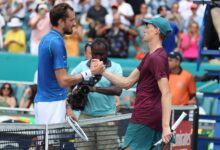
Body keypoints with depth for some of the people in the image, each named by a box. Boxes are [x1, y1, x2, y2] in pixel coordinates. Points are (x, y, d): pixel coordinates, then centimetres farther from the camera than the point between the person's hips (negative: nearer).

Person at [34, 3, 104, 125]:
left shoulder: (47, 39, 14)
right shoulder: (57, 43, -16)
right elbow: (63, 81, -19)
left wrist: (66, 106, 19)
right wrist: (90, 72, -14)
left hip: (42, 100, 9)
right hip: (52, 104, -9)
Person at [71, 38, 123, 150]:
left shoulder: (115, 68, 1)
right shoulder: (82, 66, 7)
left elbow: (118, 90, -14)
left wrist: (95, 89, -25)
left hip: (107, 117, -2)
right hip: (86, 116, 2)